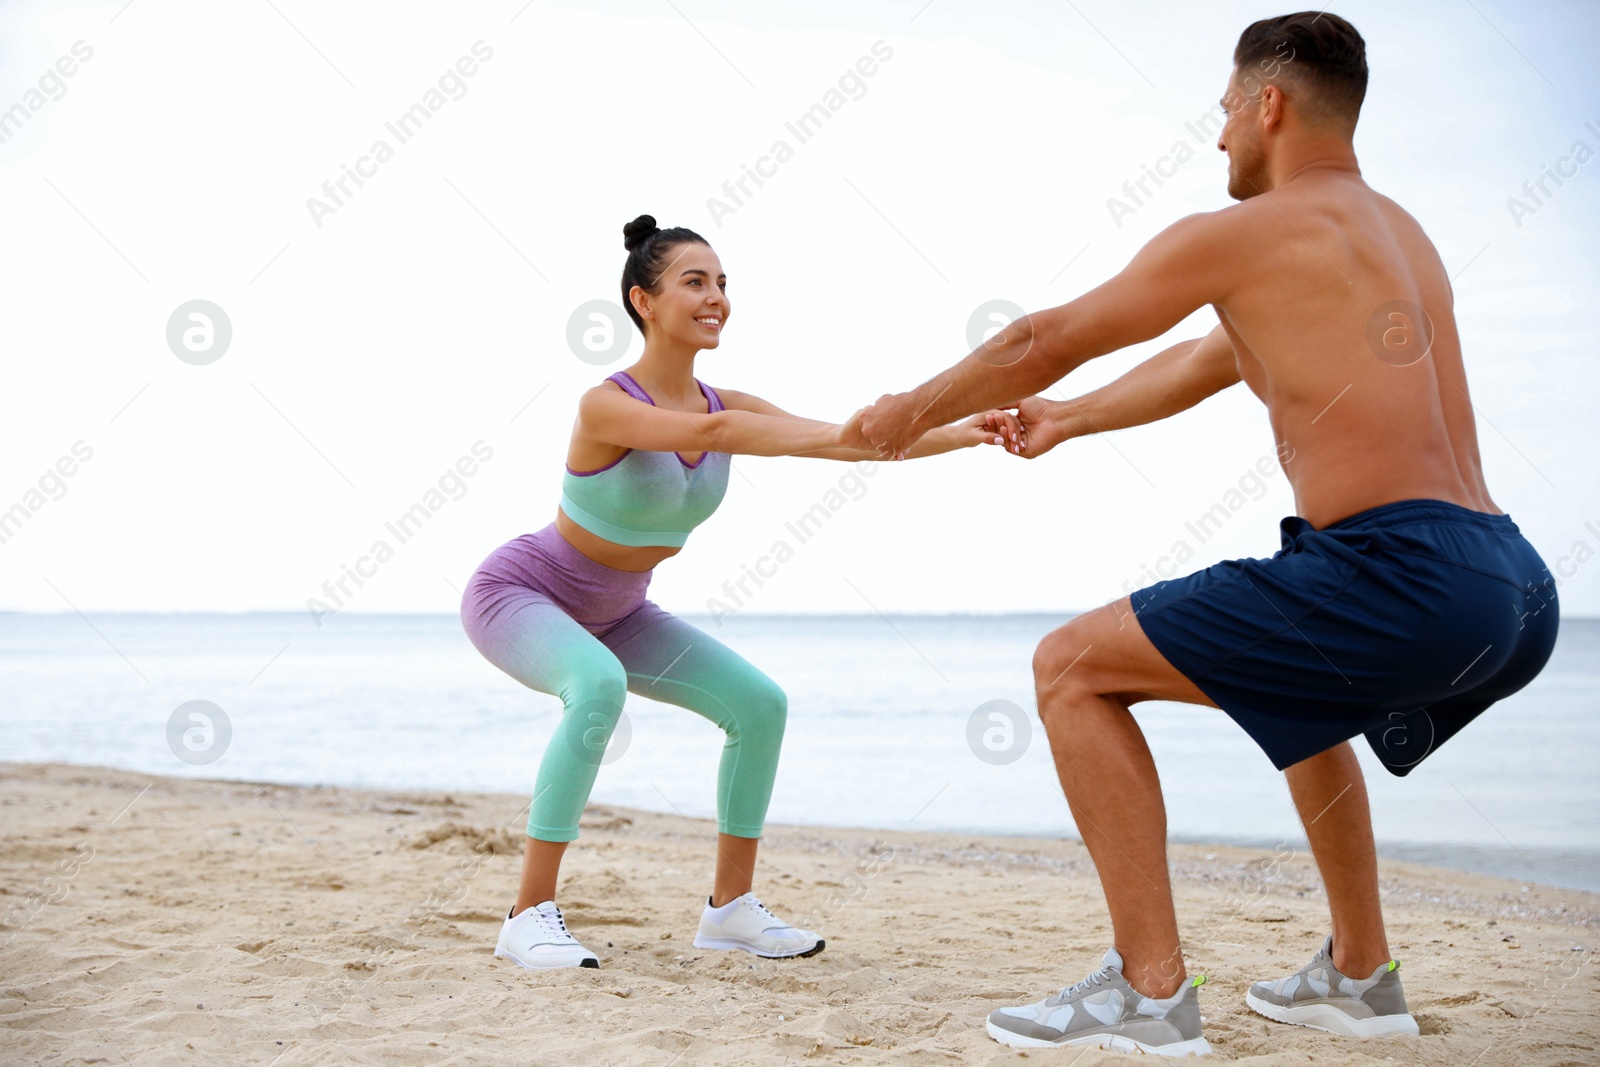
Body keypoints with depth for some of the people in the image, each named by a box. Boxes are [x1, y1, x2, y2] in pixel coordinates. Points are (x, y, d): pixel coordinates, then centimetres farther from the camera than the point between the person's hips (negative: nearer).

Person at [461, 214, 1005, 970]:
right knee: (600, 686, -38)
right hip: (520, 591, -8)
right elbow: (707, 435, -48)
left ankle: (730, 906, 10)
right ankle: (530, 914, -29)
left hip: (615, 613, 8)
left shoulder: (727, 405, -8)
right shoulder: (606, 405, -29)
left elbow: (856, 444, -15)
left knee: (760, 704, -3)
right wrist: (837, 436, -57)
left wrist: (963, 433, -28)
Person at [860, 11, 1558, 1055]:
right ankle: (1360, 972, 38)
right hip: (1520, 596, 9)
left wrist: (915, 411, 26)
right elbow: (1204, 367, 37)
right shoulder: (1397, 235, 25)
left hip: (1398, 571, -9)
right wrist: (1069, 421, 48)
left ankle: (1150, 988, -2)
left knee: (1072, 667, 1)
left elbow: (1041, 345, 8)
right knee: (1298, 690, 39)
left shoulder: (1240, 234, -1)